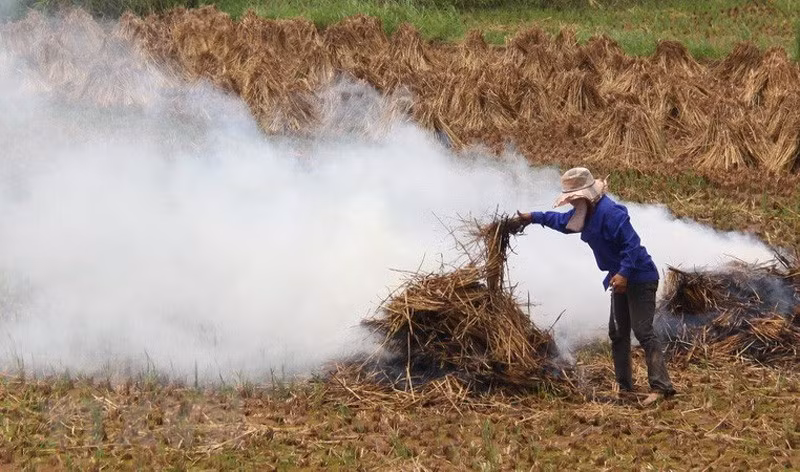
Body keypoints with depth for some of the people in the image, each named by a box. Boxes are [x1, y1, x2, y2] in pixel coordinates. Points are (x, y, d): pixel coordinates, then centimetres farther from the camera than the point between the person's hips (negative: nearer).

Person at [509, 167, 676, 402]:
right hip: (622, 279, 11)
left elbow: (632, 244, -29)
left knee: (643, 332, -18)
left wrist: (624, 273, -36)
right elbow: (563, 220, 29)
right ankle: (625, 387, 22)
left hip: (639, 279, -11)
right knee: (617, 333, 15)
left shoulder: (610, 213, -23)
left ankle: (661, 386, -23)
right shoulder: (585, 213, 9)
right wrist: (533, 217, 28)